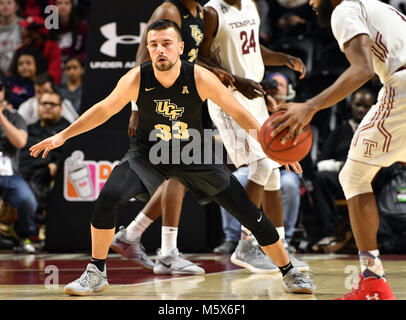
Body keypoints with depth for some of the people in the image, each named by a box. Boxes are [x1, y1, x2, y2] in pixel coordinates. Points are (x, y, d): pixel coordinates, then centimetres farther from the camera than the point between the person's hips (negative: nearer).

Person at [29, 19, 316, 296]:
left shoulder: (200, 78, -24)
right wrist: (63, 136, -4)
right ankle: (96, 274, -5)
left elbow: (239, 113, -13)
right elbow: (104, 110, -4)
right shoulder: (136, 80, -21)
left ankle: (290, 273, 15)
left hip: (194, 152, 0)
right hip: (149, 152, 0)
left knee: (249, 213, -5)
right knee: (108, 197, -25)